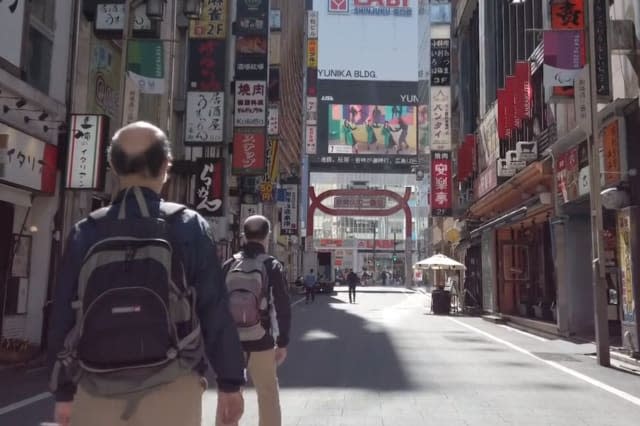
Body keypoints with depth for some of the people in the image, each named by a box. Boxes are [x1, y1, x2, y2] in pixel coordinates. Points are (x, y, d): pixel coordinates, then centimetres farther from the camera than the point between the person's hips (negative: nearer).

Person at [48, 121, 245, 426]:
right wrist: (230, 382, 2)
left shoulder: (85, 233, -1)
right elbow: (214, 311, -7)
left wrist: (64, 391, 13)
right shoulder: (188, 226, -7)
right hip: (169, 390, -1)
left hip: (97, 393, 2)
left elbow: (63, 317, 3)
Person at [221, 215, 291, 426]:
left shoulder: (228, 265, 0)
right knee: (268, 395, 12)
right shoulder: (272, 265, -6)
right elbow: (282, 308, -9)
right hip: (261, 343, -2)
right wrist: (282, 343, 0)